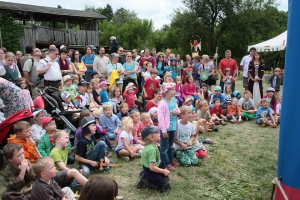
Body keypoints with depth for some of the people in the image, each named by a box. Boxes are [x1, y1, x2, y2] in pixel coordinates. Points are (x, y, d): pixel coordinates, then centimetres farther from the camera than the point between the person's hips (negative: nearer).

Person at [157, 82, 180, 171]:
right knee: (164, 147, 6)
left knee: (170, 145, 23)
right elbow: (160, 118, -21)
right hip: (166, 128, -8)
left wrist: (177, 111, -9)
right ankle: (166, 163, 16)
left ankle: (170, 160, 38)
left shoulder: (174, 101, 3)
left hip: (173, 127, 8)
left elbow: (178, 110, 17)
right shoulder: (162, 103, -20)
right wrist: (164, 131, -20)